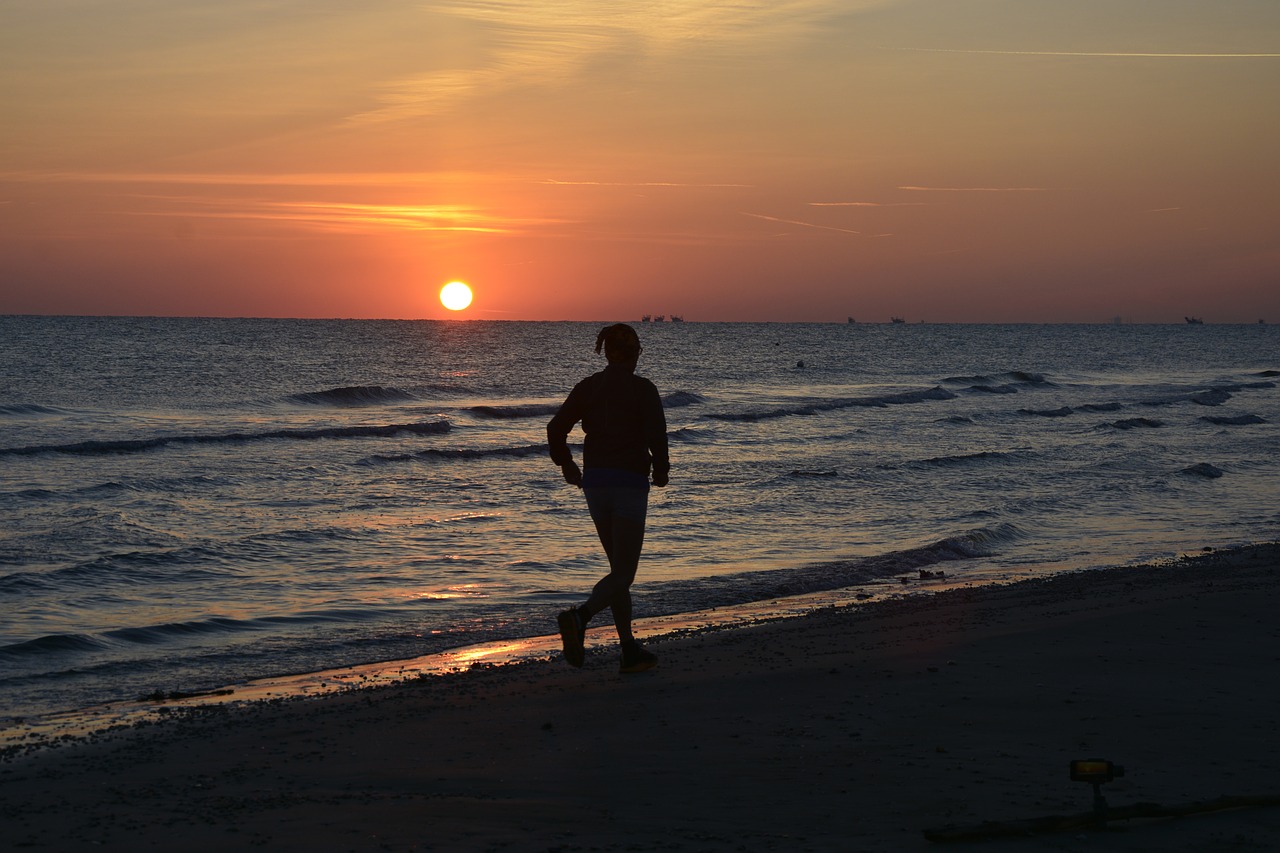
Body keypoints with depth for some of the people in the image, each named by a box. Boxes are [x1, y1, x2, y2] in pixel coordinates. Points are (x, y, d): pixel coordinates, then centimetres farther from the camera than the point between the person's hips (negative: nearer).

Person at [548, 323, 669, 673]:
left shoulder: (587, 387, 6)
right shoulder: (642, 388, -7)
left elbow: (555, 429, 2)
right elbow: (656, 435, -17)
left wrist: (567, 466, 17)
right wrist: (661, 470, 1)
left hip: (594, 483, 6)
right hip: (630, 483, -6)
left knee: (620, 567, 16)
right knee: (623, 574, -3)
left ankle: (631, 651, 17)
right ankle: (579, 616, -31)